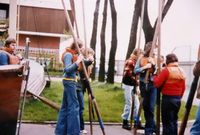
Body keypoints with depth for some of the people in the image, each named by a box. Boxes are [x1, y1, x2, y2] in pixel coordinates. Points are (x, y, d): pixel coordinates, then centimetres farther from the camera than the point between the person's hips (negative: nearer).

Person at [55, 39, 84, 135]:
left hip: (69, 81, 10)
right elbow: (67, 69, -24)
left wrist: (79, 61, 5)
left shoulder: (71, 54, 16)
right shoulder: (68, 55, -13)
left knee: (66, 106, 11)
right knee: (73, 106, -10)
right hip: (70, 81, -10)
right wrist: (77, 61, -29)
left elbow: (73, 69, 17)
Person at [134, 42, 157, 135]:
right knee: (145, 106, 7)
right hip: (144, 84, 1)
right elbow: (135, 71, -1)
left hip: (153, 85, -1)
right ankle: (152, 127, 22)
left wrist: (154, 64, -16)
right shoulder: (141, 59, 6)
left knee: (151, 107, -5)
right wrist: (144, 67, -14)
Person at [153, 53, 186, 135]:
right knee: (174, 121, 16)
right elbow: (183, 88, 11)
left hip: (168, 99, -7)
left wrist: (155, 76, 6)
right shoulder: (181, 72, 8)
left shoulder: (166, 70, -12)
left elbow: (157, 84, -12)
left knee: (167, 122, -2)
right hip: (178, 99, 7)